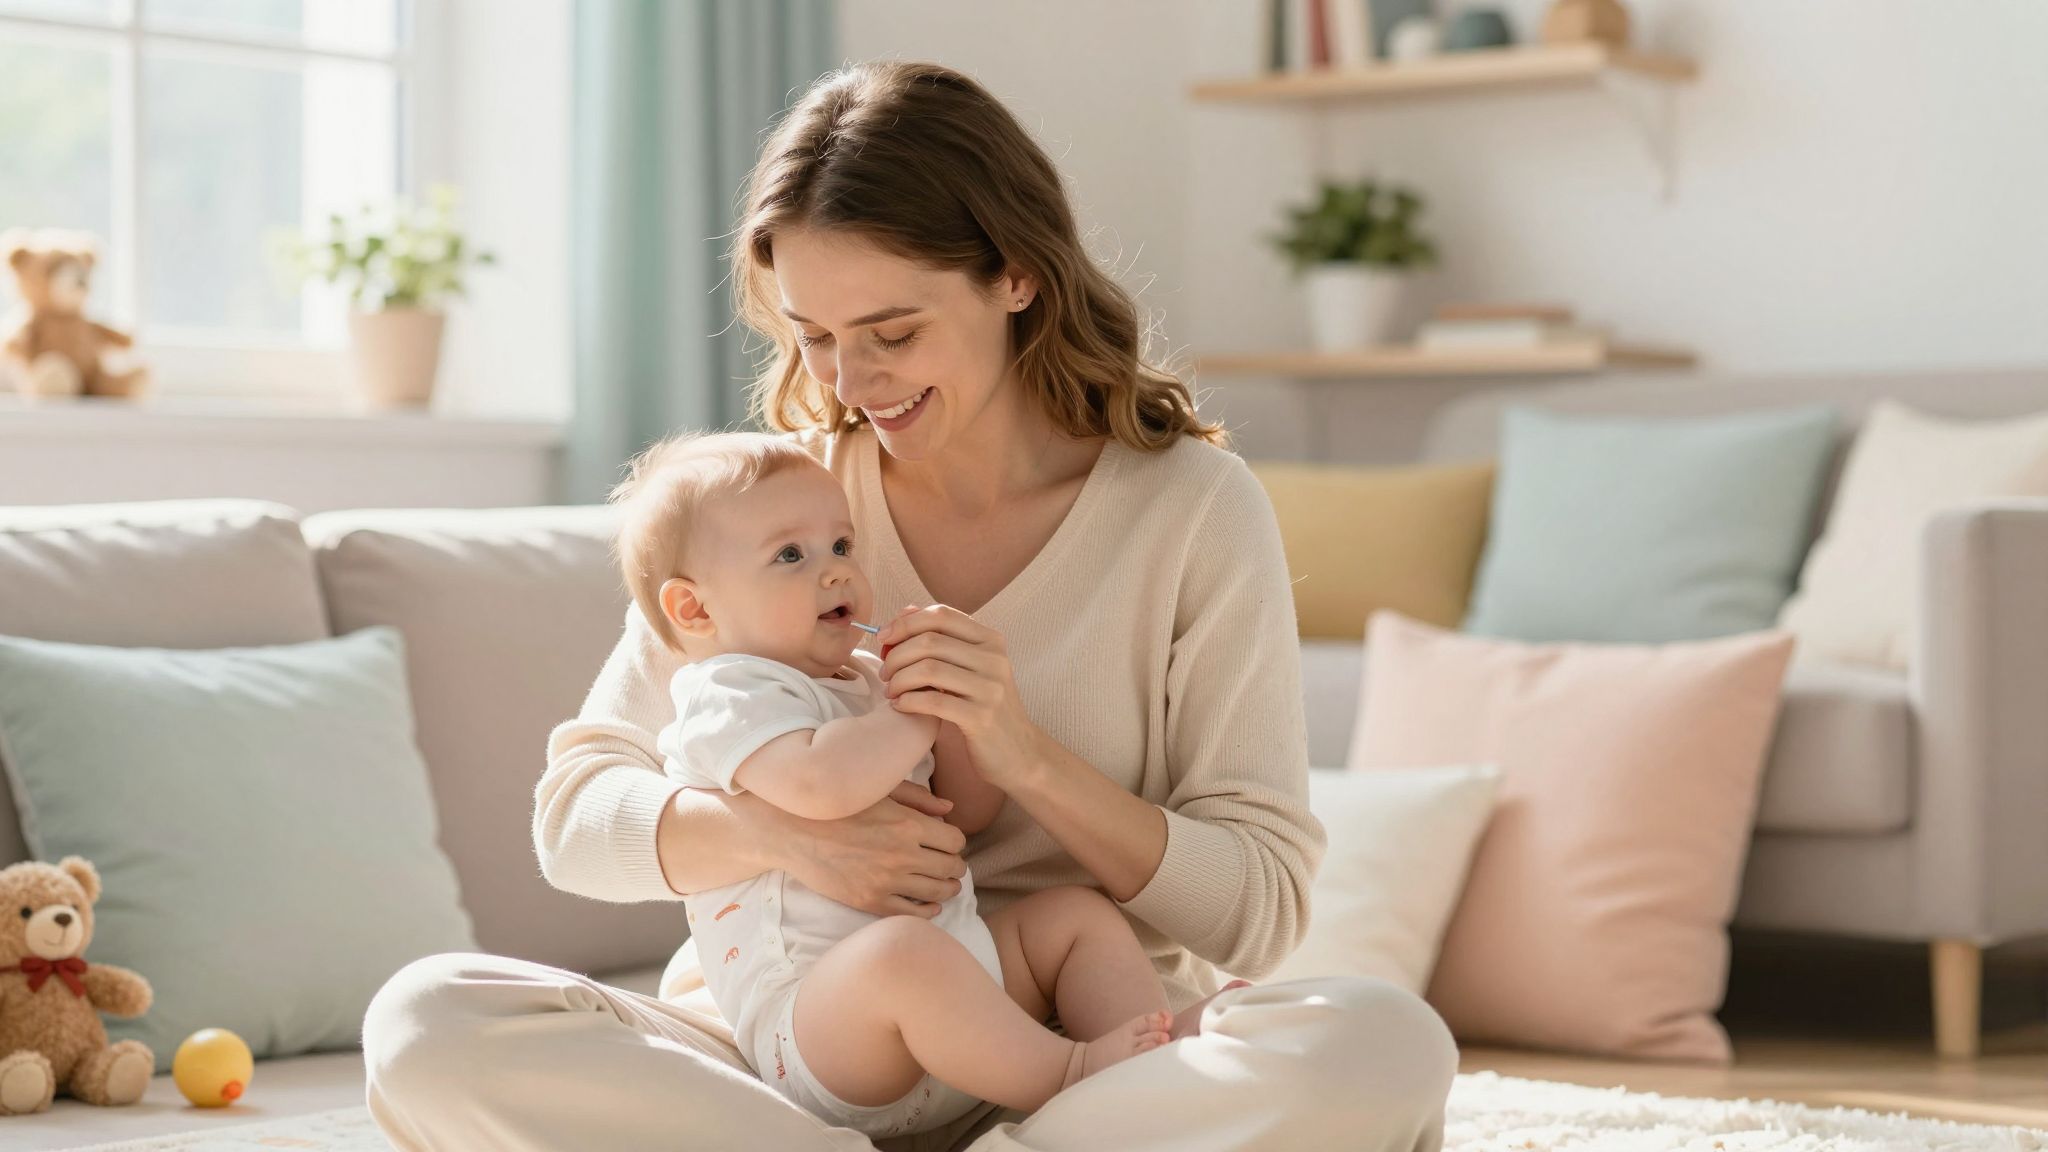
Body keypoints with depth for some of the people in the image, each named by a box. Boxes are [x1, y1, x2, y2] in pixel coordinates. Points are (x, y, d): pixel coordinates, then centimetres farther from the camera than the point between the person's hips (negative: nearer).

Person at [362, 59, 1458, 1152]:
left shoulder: (1194, 509, 0)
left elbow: (1261, 911, -3)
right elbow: (575, 814, 3)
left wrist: (1029, 759, -18)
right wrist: (771, 831, -17)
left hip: (1076, 1058, -1)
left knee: (1387, 1046, -32)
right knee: (425, 1022, -25)